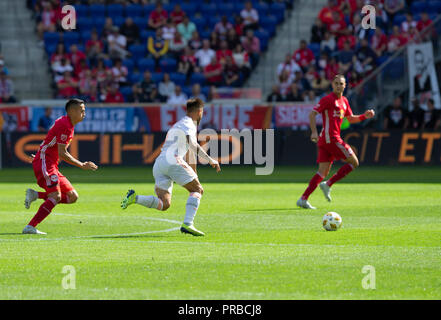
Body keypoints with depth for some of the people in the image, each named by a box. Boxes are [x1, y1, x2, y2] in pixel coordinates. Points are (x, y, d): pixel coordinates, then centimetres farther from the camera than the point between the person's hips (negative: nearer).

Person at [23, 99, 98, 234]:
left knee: (73, 196, 4)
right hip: (44, 163, -10)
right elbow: (62, 153, -17)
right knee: (56, 196, -22)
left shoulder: (67, 124, 18)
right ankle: (30, 227, -25)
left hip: (52, 166, 10)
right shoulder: (65, 126, -14)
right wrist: (82, 165, -13)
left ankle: (35, 195, 1)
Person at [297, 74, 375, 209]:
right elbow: (312, 114, -11)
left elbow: (350, 119, 29)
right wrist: (314, 132, -21)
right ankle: (328, 184, -5)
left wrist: (365, 116, 13)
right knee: (354, 162, -3)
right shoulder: (328, 99, -7)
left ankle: (303, 199, -2)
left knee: (323, 172, 4)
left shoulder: (344, 101, 19)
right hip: (331, 138, -9)